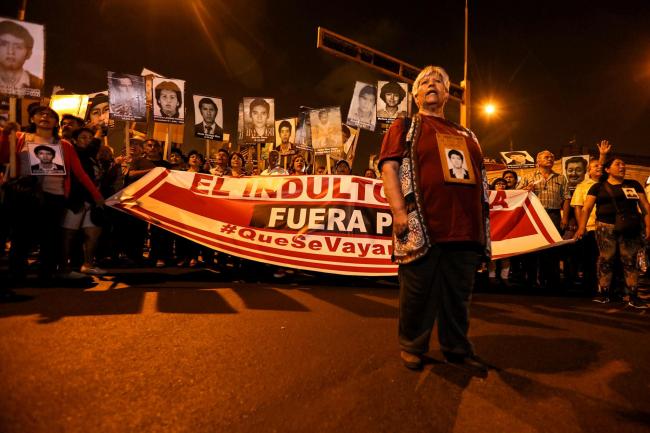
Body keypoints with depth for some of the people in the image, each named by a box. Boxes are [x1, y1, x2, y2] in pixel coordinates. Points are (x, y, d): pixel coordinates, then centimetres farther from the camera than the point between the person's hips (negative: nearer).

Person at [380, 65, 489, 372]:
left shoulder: (466, 135, 24)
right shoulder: (405, 127, 9)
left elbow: (480, 176, 24)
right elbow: (388, 167, -4)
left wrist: (482, 222, 15)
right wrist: (399, 212, -16)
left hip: (465, 229, 5)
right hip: (422, 228, -4)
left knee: (459, 295, 10)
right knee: (418, 293, 2)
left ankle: (457, 349, 26)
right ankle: (412, 347, 20)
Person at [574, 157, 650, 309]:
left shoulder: (634, 185, 16)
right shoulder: (598, 187, 9)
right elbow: (586, 208, 2)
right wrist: (582, 227, -9)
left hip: (630, 229, 2)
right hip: (606, 228, -2)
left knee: (630, 261, 0)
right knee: (605, 260, -2)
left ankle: (633, 296, 3)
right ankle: (604, 293, 6)